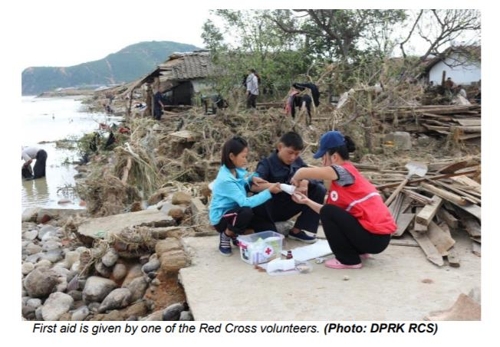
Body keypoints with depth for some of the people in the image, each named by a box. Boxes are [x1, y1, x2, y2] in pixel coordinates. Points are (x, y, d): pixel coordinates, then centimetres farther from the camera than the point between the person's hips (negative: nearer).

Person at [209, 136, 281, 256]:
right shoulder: (226, 180, -29)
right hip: (221, 218, -8)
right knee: (246, 211, -38)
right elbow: (246, 202, -34)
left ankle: (236, 235, 14)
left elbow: (242, 186, 16)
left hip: (235, 212, 8)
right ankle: (226, 236, -10)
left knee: (268, 228, -7)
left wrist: (251, 178, -6)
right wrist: (269, 191, -32)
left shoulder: (236, 170, -4)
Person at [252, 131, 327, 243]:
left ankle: (297, 230, -8)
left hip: (288, 208, 6)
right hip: (270, 209, -5)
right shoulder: (267, 163, -18)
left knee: (319, 189, -10)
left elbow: (313, 175, -2)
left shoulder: (297, 161, -1)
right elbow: (253, 186, -33)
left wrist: (305, 181, -26)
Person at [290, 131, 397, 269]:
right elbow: (332, 213, 11)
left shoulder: (344, 171, -14)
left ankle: (349, 260, -1)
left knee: (328, 212, -10)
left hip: (374, 236, -9)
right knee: (333, 214, 20)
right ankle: (359, 251, 19)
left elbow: (304, 172, -23)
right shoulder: (344, 175, 13)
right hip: (379, 234, 9)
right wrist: (307, 201, 11)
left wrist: (296, 179, -1)